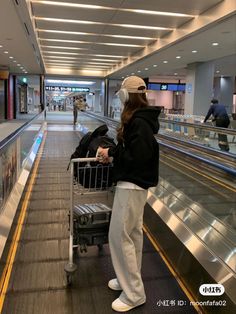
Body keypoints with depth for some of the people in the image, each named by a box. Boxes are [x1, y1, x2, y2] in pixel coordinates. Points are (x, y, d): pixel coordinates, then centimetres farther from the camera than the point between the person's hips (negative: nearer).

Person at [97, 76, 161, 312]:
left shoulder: (140, 123, -22)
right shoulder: (138, 119, 10)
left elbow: (136, 157, -26)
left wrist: (111, 154, -15)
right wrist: (112, 152, 1)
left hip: (132, 185, -10)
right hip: (133, 183, 10)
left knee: (119, 235, -2)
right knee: (132, 233, 18)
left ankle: (134, 294, 11)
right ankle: (129, 279, 34)